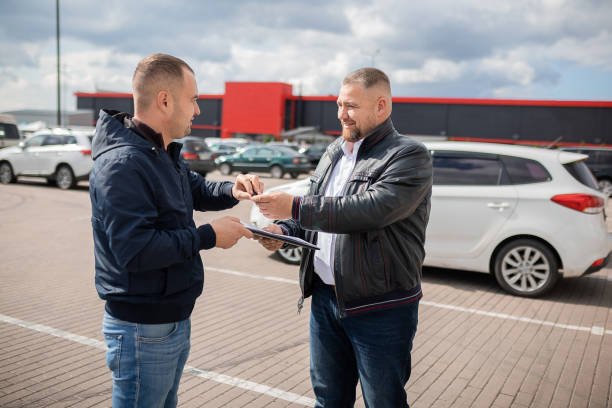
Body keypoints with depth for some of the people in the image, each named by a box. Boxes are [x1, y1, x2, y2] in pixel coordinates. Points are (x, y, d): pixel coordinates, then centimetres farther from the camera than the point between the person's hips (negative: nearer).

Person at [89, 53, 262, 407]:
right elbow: (134, 250, -30)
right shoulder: (122, 164, -24)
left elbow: (198, 190, 23)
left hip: (174, 319, 10)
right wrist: (209, 236, -23)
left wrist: (232, 190, 1)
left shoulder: (166, 154, 8)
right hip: (143, 329, -10)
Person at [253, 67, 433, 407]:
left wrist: (295, 207, -26)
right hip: (325, 297, 7)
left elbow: (372, 209, -28)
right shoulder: (334, 152, 11)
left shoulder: (409, 156, -13)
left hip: (380, 308, -6)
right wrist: (285, 230, -2)